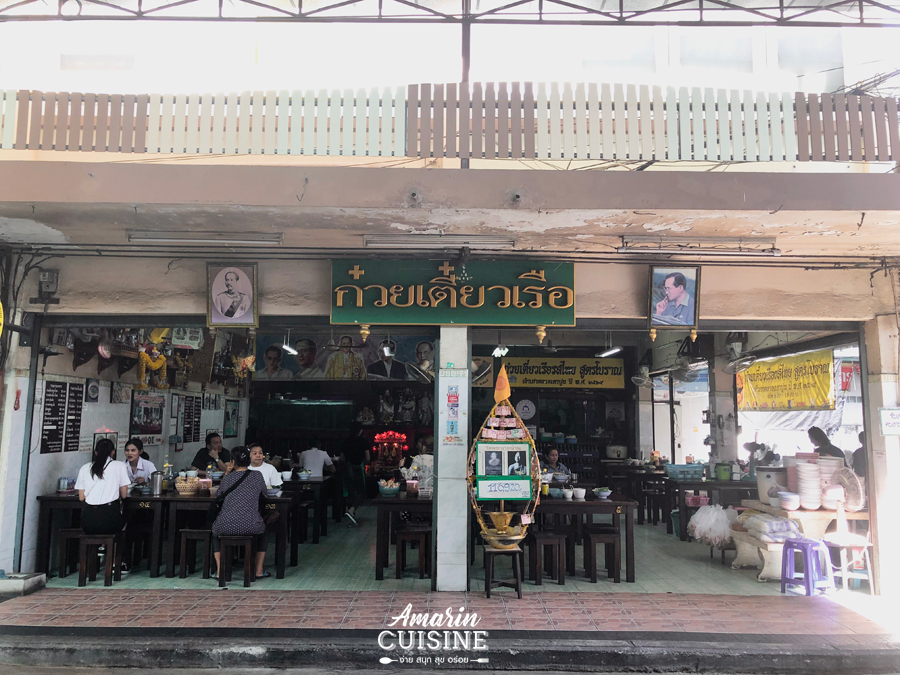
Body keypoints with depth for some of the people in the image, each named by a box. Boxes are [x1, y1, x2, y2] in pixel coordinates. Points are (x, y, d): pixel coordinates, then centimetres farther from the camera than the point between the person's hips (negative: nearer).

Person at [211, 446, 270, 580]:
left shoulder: (227, 478, 3)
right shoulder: (257, 476, 1)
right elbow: (263, 494, 18)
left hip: (226, 526, 0)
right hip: (251, 527, 0)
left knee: (215, 530, 36)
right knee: (262, 529, 35)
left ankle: (219, 570, 27)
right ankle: (259, 570, 30)